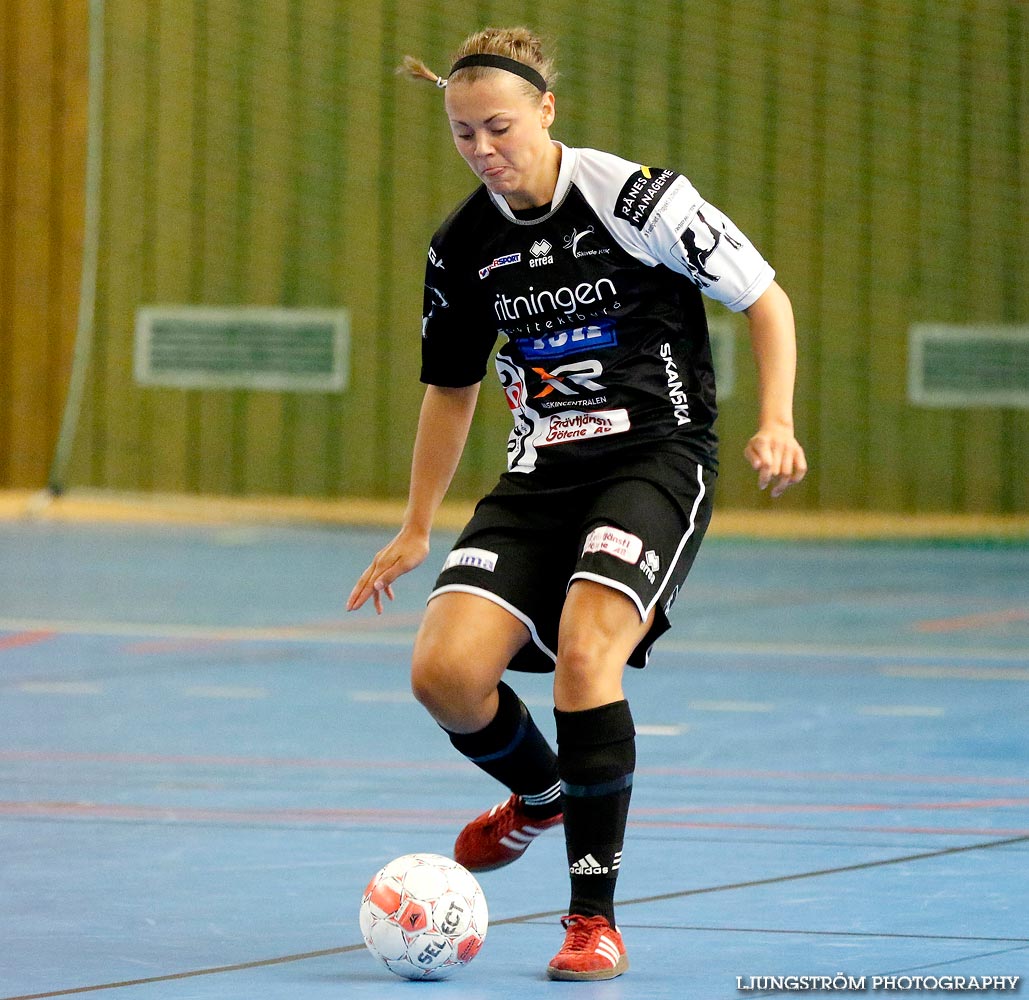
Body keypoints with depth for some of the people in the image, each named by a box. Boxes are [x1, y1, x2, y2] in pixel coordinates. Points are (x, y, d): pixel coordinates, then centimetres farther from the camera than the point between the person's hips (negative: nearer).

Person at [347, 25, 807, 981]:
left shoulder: (636, 196, -12)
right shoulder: (461, 248, 3)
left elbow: (763, 299, -4)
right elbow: (450, 386, 18)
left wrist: (775, 421, -16)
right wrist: (416, 528, 18)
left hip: (655, 461, -5)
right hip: (540, 475, 5)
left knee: (584, 650, -28)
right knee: (443, 672, -12)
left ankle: (593, 919, -17)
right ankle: (540, 794, 24)